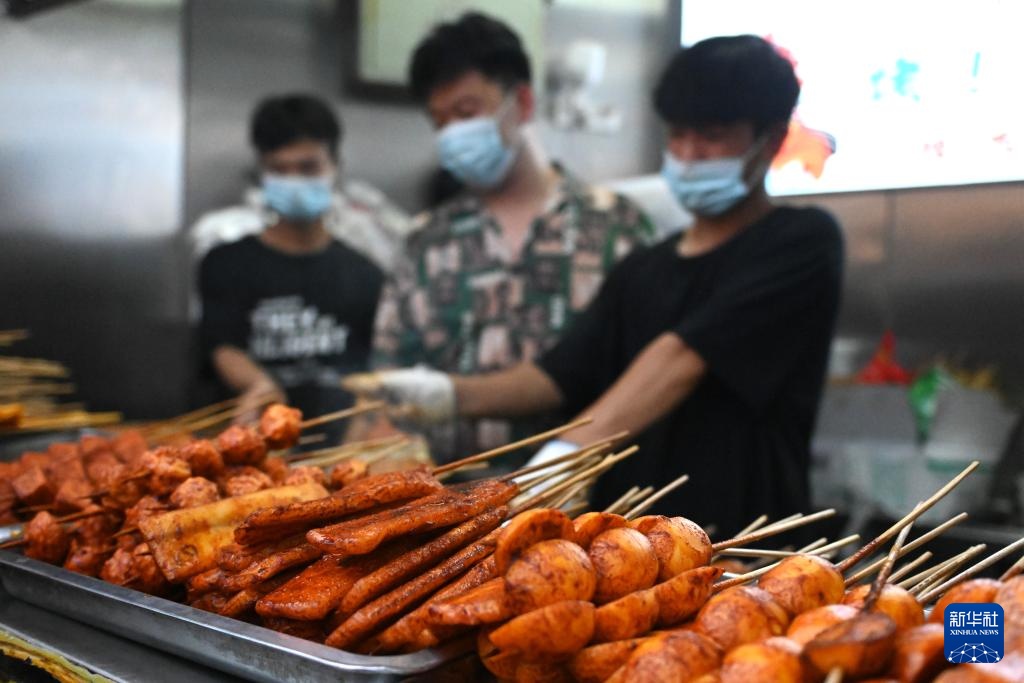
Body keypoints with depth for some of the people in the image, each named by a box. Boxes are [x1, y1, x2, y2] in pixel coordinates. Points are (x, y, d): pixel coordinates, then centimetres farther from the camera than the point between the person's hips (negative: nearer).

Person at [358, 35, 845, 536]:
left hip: (744, 542, -5)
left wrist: (566, 454, -27)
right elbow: (559, 376, 7)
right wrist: (454, 394, -11)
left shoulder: (803, 243, -3)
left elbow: (683, 359, -17)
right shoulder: (640, 273, 17)